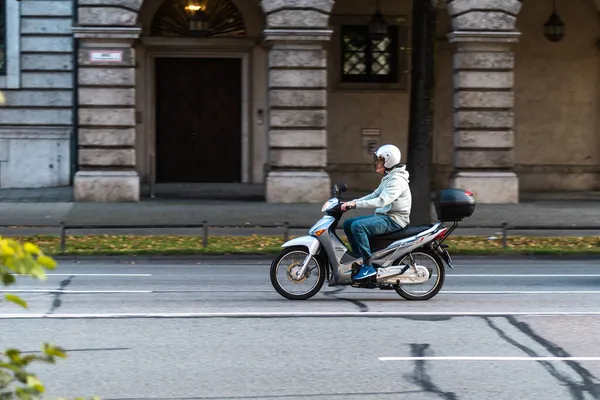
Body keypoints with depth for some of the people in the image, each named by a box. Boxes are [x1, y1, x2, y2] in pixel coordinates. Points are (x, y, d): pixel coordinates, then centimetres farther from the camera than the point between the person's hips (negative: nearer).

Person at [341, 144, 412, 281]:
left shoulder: (397, 180, -17)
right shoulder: (387, 178, 17)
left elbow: (381, 201, -29)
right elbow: (374, 195, 21)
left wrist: (355, 204, -32)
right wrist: (351, 202, 9)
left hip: (394, 220, -11)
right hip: (383, 216, 11)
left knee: (357, 226, -29)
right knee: (348, 224, 7)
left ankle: (368, 266, -27)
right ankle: (360, 259, 6)